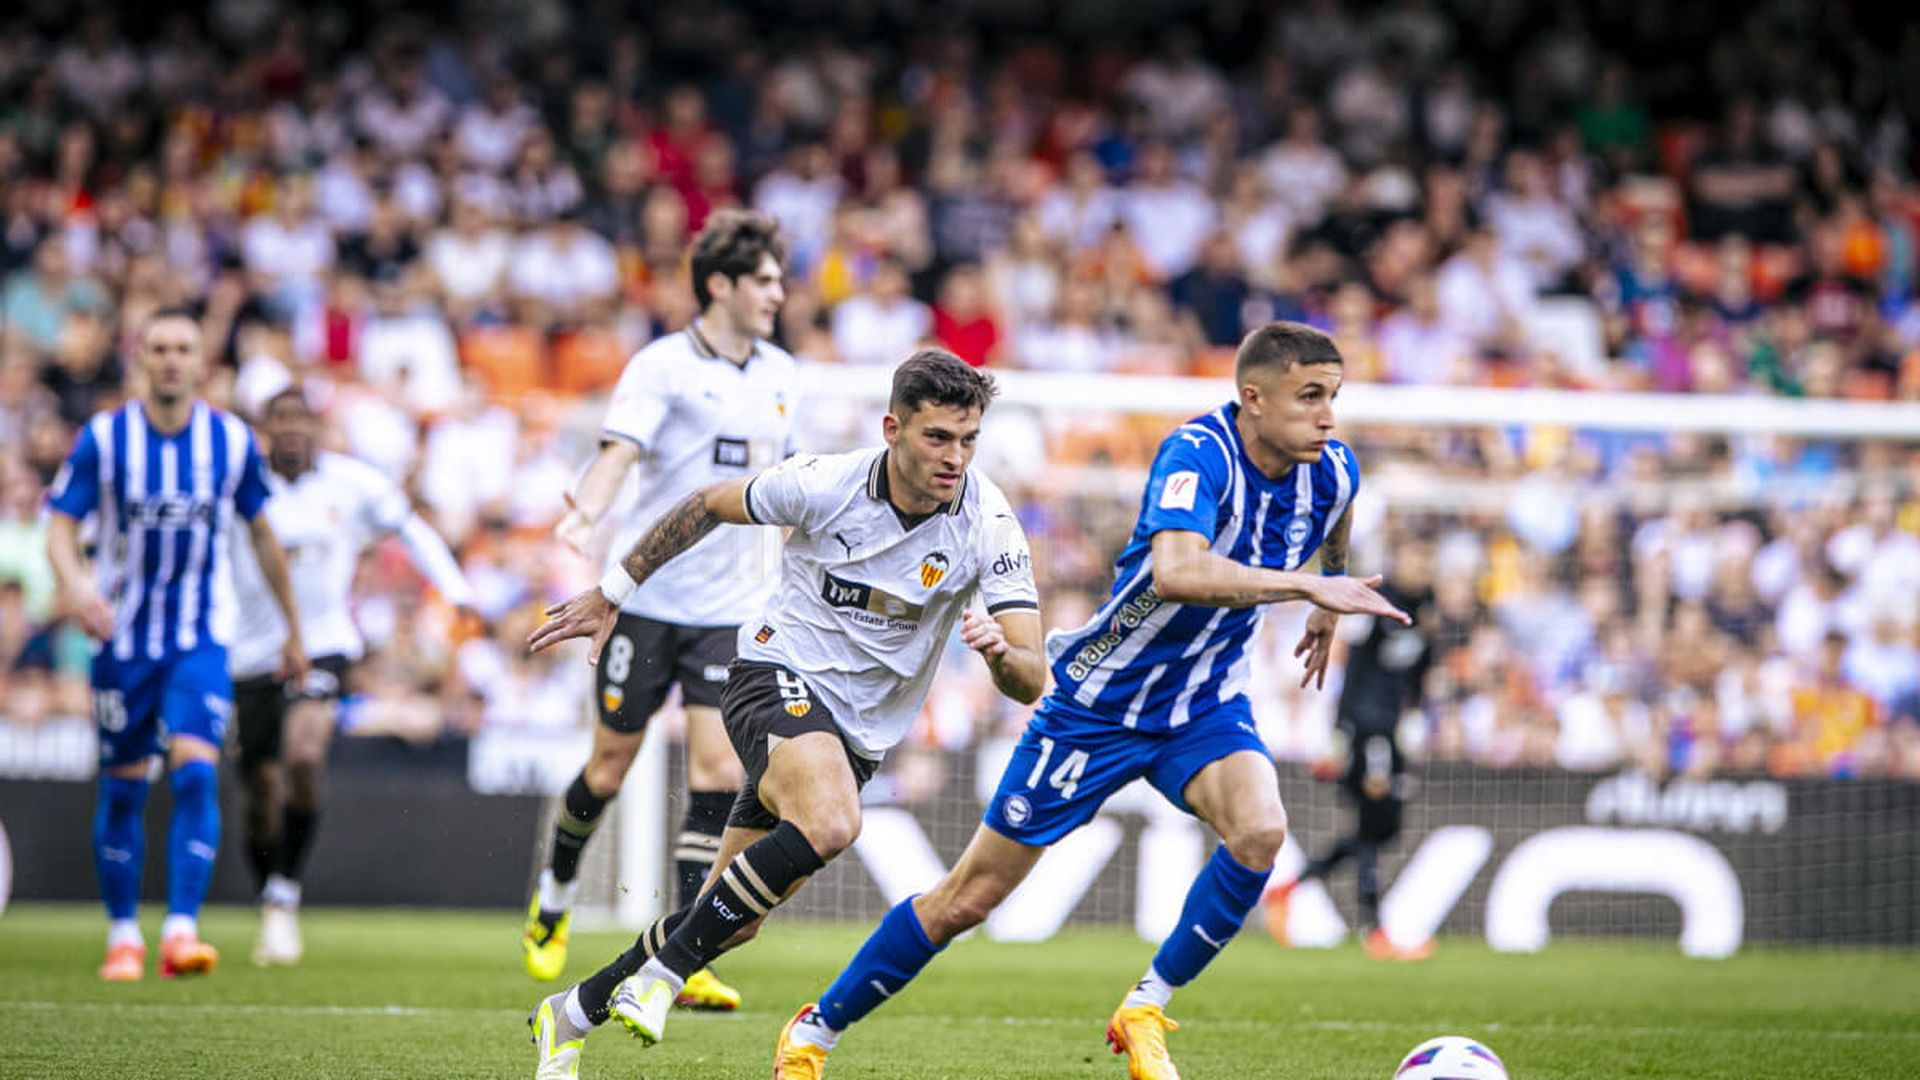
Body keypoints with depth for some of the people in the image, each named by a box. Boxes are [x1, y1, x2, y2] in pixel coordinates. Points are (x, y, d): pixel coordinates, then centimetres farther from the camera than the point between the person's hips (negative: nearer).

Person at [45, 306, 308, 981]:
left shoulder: (232, 441, -2)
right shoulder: (103, 437, -7)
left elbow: (262, 533, 10)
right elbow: (61, 525, -8)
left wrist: (294, 631, 16)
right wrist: (74, 581, -31)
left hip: (200, 640, 0)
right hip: (122, 636, 0)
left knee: (196, 771, -18)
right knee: (123, 787, 5)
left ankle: (181, 932, -23)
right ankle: (123, 935, 20)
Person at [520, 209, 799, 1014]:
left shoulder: (781, 376, 10)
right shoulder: (662, 366, -8)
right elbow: (619, 449, -22)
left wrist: (780, 576, 26)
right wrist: (587, 512, -41)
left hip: (732, 610, 4)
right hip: (649, 596, -4)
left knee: (719, 774, -8)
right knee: (611, 766, 6)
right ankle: (554, 899, 34)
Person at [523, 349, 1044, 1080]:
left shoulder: (988, 526, -14)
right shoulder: (822, 485, -17)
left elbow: (1031, 681, -16)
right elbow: (711, 506, 4)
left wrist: (1001, 653, -40)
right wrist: (611, 592, 9)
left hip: (860, 734, 4)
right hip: (779, 673, -4)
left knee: (731, 924, 6)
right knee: (830, 822, -35)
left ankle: (572, 1015, 27)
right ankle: (661, 974, -23)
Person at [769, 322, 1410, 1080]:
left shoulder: (1331, 472, -7)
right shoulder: (1199, 454, -28)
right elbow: (1174, 571, -47)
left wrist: (1326, 609, 26)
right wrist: (1305, 583, -48)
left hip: (1203, 704, 5)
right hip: (1099, 701, -5)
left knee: (1260, 830, -26)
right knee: (971, 897, 1)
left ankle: (1145, 1013, -7)